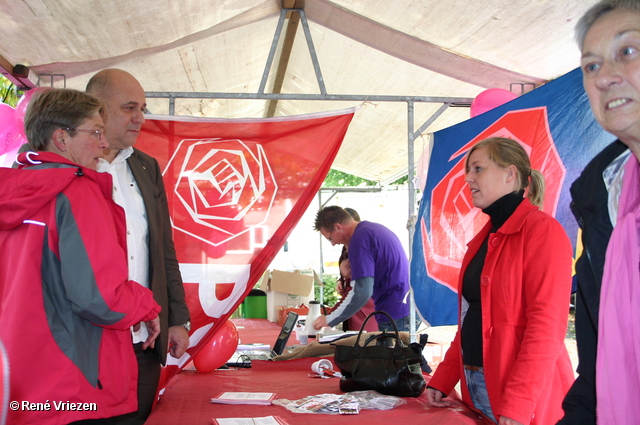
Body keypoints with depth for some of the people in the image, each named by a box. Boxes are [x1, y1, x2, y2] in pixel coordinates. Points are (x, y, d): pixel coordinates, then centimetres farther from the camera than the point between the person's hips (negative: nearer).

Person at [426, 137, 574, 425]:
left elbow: (546, 326, -20)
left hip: (527, 401, -7)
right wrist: (441, 380, 8)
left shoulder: (542, 230, -12)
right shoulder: (484, 238, 13)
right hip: (475, 387, 8)